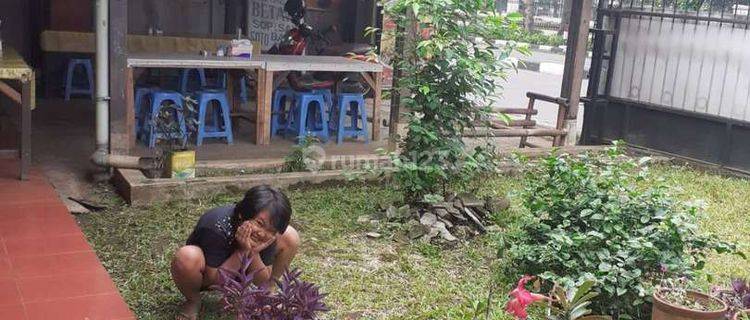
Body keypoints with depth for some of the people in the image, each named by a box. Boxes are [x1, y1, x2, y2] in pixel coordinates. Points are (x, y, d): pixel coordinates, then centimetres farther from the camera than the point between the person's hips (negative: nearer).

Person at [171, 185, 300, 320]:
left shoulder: (269, 234, -22)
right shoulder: (216, 228, -36)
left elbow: (262, 281, -15)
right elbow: (213, 279, -28)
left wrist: (253, 253, -33)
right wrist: (242, 251, -37)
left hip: (239, 273, 4)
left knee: (290, 237, -14)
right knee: (187, 257, -41)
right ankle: (193, 302, -6)